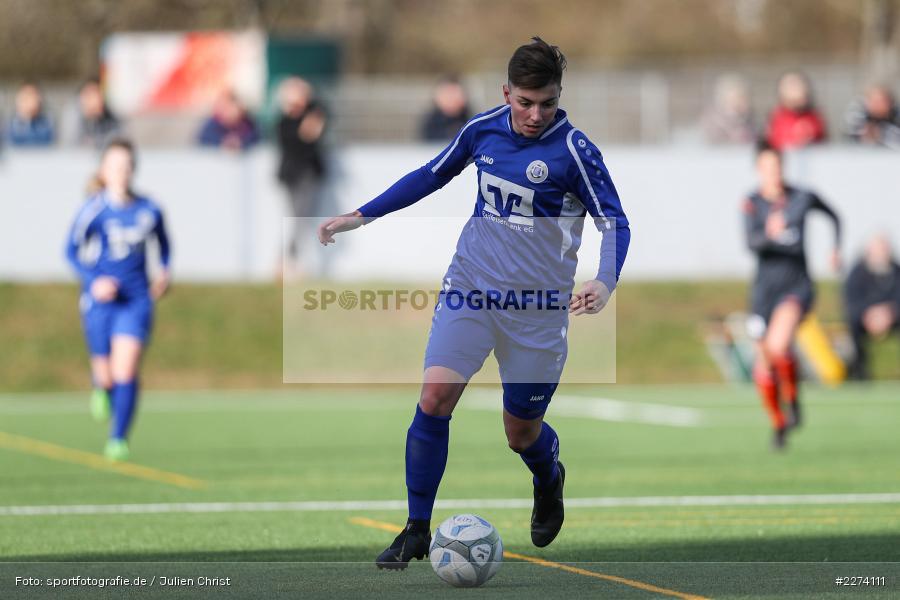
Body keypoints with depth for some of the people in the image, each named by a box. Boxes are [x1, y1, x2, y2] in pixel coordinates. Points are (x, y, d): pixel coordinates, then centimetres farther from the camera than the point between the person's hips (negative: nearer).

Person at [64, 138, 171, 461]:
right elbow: (72, 250, -7)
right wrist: (93, 280, -19)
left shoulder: (149, 210, 0)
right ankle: (102, 387, 45)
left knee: (126, 371, -15)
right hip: (100, 299, -1)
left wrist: (164, 271, 11)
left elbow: (162, 241, 21)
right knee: (107, 376, 7)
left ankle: (118, 439, -10)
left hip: (137, 299, 1)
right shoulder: (94, 210, -9)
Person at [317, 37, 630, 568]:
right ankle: (417, 530, -5)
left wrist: (605, 283, -32)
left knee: (522, 431, 7)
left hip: (537, 306, -3)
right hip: (471, 286, 3)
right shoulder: (482, 129, 0)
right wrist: (361, 216, 16)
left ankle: (550, 481, 45)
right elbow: (432, 176, 17)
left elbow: (615, 224, -13)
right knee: (435, 394, -15)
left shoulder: (574, 150, -13)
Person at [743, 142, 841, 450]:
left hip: (797, 286, -1)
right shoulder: (752, 203, -6)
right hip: (765, 287, 1)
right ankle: (777, 424, 30)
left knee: (778, 346, -27)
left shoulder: (803, 198, -1)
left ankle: (792, 400, -1)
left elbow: (834, 216, 20)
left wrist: (836, 249, 9)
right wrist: (769, 234, -42)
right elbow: (751, 242, -22)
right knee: (764, 364, 8)